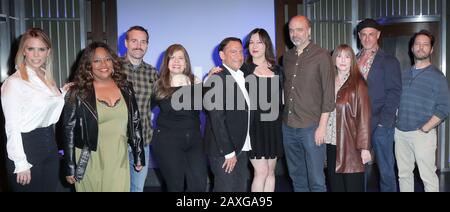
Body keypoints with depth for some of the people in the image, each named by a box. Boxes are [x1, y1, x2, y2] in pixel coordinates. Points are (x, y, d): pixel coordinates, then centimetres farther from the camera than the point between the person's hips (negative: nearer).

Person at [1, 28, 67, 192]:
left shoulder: (48, 79, 8)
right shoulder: (14, 82, -13)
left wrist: (64, 94, 7)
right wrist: (21, 164, -15)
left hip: (50, 145, 7)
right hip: (27, 147, -7)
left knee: (51, 187, 16)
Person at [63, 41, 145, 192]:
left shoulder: (125, 88, 3)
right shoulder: (78, 93, -7)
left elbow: (135, 123, 8)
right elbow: (69, 130, -5)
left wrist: (139, 157, 9)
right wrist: (70, 168, -6)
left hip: (119, 161, 2)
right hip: (91, 163, -2)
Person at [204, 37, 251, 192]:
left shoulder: (244, 76, 11)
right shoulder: (216, 80, -16)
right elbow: (217, 120, -19)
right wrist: (228, 152, -17)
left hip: (242, 149, 8)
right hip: (223, 151, -8)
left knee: (241, 188, 15)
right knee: (226, 188, 2)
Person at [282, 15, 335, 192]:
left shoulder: (321, 56, -4)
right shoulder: (287, 57, 11)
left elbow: (328, 92, -7)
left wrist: (322, 125, -12)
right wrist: (285, 117, 7)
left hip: (311, 127, -5)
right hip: (289, 126, 5)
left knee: (316, 179, 1)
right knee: (296, 176, 15)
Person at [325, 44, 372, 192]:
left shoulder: (358, 84, -4)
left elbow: (364, 116, -8)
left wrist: (364, 147, -13)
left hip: (351, 145, -4)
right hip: (332, 143, 4)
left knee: (353, 186, 2)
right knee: (335, 185, 12)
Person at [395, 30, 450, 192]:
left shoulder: (436, 76, -2)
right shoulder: (404, 74, 14)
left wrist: (425, 129, -13)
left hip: (422, 134, -5)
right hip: (400, 133, 5)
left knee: (428, 176, -2)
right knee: (403, 174, 12)